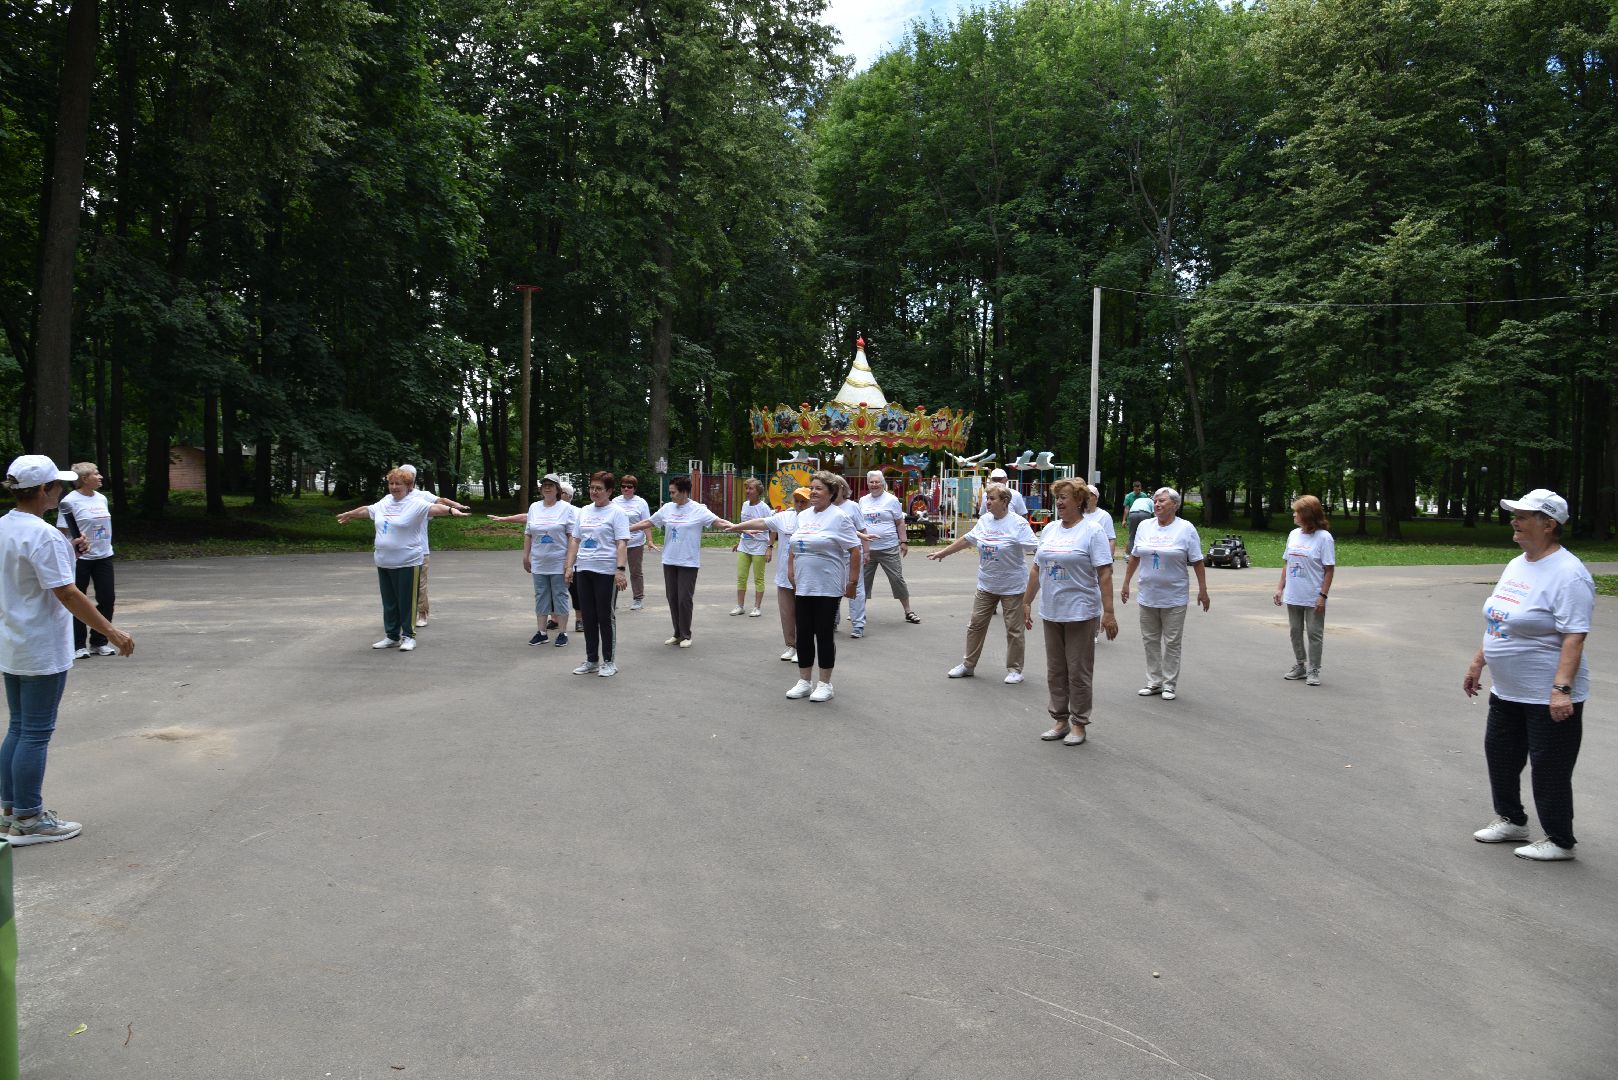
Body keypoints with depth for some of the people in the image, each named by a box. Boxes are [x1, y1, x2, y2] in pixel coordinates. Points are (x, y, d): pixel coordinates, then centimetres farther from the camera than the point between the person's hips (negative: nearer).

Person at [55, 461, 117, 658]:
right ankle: (78, 645, 15)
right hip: (81, 558, -6)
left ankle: (98, 642, 19)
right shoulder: (70, 500, -11)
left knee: (107, 598, 5)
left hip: (104, 556, 6)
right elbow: (62, 532, -12)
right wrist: (74, 543, -27)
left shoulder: (101, 498, 9)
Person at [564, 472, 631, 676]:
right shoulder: (584, 511, 14)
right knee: (589, 617, 10)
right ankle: (591, 660, 19)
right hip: (584, 570, 6)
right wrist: (569, 566, 10)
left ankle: (609, 661, 10)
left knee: (606, 617, 0)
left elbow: (622, 544, -12)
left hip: (606, 572, -6)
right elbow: (575, 540, 17)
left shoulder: (616, 513, -4)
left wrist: (620, 570, -21)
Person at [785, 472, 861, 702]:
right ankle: (804, 682, 20)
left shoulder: (838, 517, -10)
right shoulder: (803, 516, 11)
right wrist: (790, 569, 14)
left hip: (828, 588, -6)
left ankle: (825, 684, 12)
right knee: (803, 633, 9)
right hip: (803, 586, 6)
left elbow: (854, 550, -11)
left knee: (824, 634, 1)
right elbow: (794, 546, 20)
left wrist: (853, 581, -13)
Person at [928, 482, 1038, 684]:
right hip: (986, 585, 6)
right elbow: (966, 539, 16)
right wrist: (943, 553, 22)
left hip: (1012, 586, -6)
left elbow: (1036, 549, -18)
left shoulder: (1018, 524, -14)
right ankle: (968, 665, 22)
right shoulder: (984, 520, 5)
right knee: (976, 625, 11)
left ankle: (1014, 669, 16)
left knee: (1014, 629, 3)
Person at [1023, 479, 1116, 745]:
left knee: (1078, 672, 2)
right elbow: (1036, 568, 15)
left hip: (1081, 613, -6)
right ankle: (1060, 721, 24)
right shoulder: (1049, 530, 10)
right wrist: (1027, 603, 14)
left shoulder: (1092, 531, -9)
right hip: (1051, 612, 6)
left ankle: (1079, 725, 13)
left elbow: (1104, 574, -13)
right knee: (1055, 671, 13)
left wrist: (1108, 613, -19)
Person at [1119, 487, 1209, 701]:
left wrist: (1203, 590, -7)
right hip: (1148, 596, 4)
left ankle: (1170, 685, 13)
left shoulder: (1186, 529, -6)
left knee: (1171, 643, 3)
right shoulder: (1145, 527, 6)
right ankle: (1154, 682, 20)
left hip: (1174, 599, -4)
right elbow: (1134, 557, 13)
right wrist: (1126, 583, 13)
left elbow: (1197, 562, -5)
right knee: (1150, 641, 10)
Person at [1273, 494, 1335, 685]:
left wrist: (1323, 595, -15)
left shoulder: (1323, 537, -12)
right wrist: (1281, 587, 9)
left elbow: (1329, 569, -11)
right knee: (1295, 632, 14)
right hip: (1293, 596, 6)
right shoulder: (1293, 534, 5)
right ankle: (1299, 666, 28)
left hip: (1313, 598, -6)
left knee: (1314, 634, 3)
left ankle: (1313, 671, 13)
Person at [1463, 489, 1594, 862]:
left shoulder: (1568, 574, -19)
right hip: (1506, 691, 9)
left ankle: (1559, 841, 17)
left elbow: (1574, 637, -25)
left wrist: (1561, 689, -30)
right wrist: (1477, 664, 20)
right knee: (1500, 755, 19)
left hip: (1548, 697, -9)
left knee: (1550, 769, 2)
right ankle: (1511, 820, 37)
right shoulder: (1516, 565, 9)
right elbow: (1495, 623, 17)